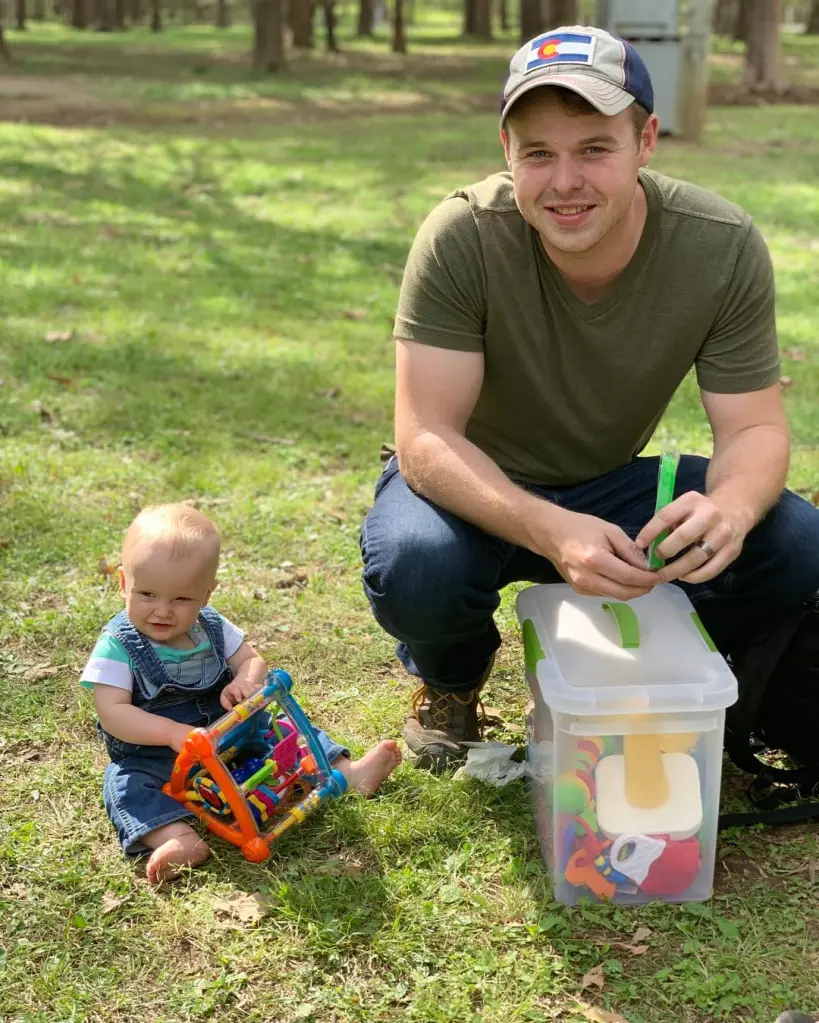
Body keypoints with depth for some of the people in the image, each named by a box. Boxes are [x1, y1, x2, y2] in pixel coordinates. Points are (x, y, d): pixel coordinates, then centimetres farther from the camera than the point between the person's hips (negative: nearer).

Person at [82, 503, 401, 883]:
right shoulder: (119, 645, -17)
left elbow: (253, 661, 4)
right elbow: (112, 713, -23)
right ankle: (178, 838, -54)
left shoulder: (212, 628, -1)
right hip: (152, 754, -5)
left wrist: (246, 681, -23)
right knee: (127, 784, -32)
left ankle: (347, 772, -5)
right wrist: (173, 733, -36)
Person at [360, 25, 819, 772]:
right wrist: (550, 533, -46)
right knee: (412, 565, -36)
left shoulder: (724, 247, -19)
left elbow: (755, 429, -15)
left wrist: (731, 509, -40)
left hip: (614, 488, 2)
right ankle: (449, 681, 4)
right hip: (475, 489, -2)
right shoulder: (462, 239, -27)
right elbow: (427, 440, -27)